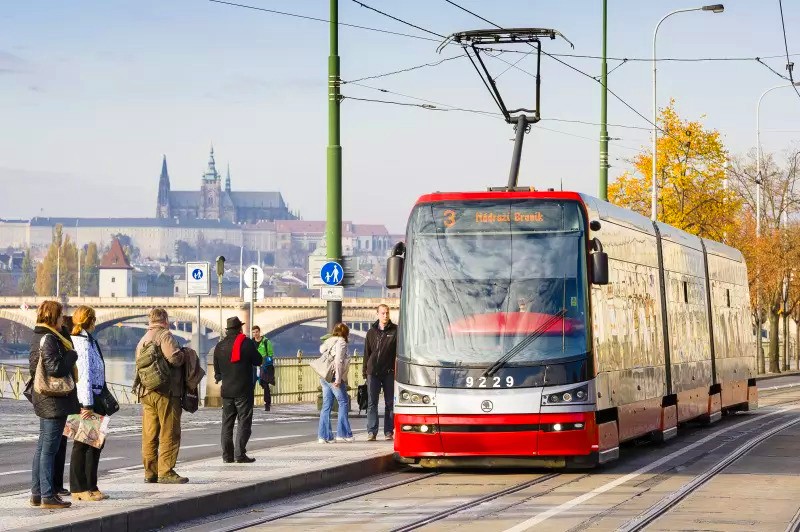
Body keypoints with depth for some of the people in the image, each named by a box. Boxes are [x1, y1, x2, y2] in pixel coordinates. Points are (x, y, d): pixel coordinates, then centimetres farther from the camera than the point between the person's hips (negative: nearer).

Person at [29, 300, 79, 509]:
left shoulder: (37, 338, 13)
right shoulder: (49, 339, -18)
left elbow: (33, 368, 20)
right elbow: (55, 368, -25)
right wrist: (72, 355, -12)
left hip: (43, 400, 10)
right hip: (55, 400, -10)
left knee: (42, 447, 15)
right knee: (49, 449, -7)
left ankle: (37, 493, 20)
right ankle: (48, 496, -5)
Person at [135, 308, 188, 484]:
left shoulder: (142, 340, 18)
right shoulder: (165, 335, -9)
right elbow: (175, 358, -20)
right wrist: (183, 354, -2)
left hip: (146, 393, 8)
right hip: (166, 392, -8)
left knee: (149, 435, 9)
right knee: (169, 434, -4)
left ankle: (150, 472, 10)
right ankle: (166, 472, -6)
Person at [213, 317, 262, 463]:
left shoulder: (219, 346, 7)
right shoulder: (246, 343, -8)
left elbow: (217, 370, 14)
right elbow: (258, 361, 0)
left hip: (227, 390, 5)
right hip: (243, 390, -5)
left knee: (227, 423, 9)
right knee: (244, 422, -3)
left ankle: (227, 455, 7)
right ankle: (240, 454, -10)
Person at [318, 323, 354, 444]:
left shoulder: (328, 342, 19)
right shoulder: (341, 342, -7)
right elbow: (338, 361, -16)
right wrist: (338, 379, -18)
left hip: (324, 378, 8)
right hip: (333, 377, -8)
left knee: (326, 405, 7)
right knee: (343, 403, 0)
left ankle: (323, 435, 4)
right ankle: (343, 433, -3)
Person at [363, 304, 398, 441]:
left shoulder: (395, 331, 3)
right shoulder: (371, 332, 11)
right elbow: (367, 352, 15)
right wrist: (365, 370, 9)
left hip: (389, 372, -2)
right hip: (373, 372, 2)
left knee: (390, 403, 3)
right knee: (372, 403, -1)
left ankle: (389, 432, 9)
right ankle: (372, 432, -1)